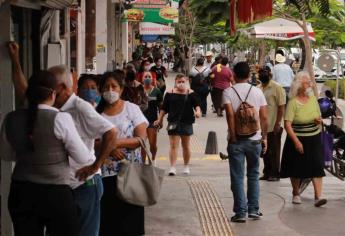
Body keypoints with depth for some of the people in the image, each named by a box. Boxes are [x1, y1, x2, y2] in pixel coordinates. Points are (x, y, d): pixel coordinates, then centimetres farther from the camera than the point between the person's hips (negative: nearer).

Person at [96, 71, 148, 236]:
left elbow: (142, 139, -7)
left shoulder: (132, 108, 1)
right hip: (105, 172, 2)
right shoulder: (97, 112, 7)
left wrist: (117, 142, -19)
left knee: (129, 217, 0)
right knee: (107, 216, 1)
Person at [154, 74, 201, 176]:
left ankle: (186, 166, 27)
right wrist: (159, 120, 5)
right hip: (173, 122, -1)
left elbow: (196, 104, -2)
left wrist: (198, 111, -23)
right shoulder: (170, 94, 4)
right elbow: (164, 108, 8)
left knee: (186, 146, 12)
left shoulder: (191, 93, 3)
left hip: (187, 122, 1)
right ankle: (172, 167, -10)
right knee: (173, 145, -7)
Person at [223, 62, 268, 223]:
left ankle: (241, 212, 4)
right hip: (255, 140, 2)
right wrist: (264, 137, 8)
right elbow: (264, 117, -1)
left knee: (237, 177, 4)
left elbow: (230, 114, -17)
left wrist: (233, 137, -11)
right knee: (253, 175, 16)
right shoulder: (257, 92, 1)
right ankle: (253, 210, 18)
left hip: (236, 141, -2)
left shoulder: (228, 92, -5)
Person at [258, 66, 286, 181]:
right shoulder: (258, 88, 10)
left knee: (274, 151, 2)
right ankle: (267, 172, 23)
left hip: (273, 127, -7)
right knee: (265, 151, 13)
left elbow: (281, 107, -13)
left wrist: (277, 124, -18)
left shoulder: (277, 88, -10)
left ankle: (275, 174, 10)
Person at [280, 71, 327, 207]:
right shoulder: (293, 102, -13)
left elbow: (319, 116, 17)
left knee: (317, 166, -8)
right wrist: (296, 142, -22)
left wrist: (319, 121, -8)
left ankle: (318, 196, -10)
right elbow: (287, 124, -18)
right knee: (296, 169, 9)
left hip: (314, 139, 4)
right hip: (297, 139, -4)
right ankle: (296, 194, 29)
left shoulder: (313, 99, 4)